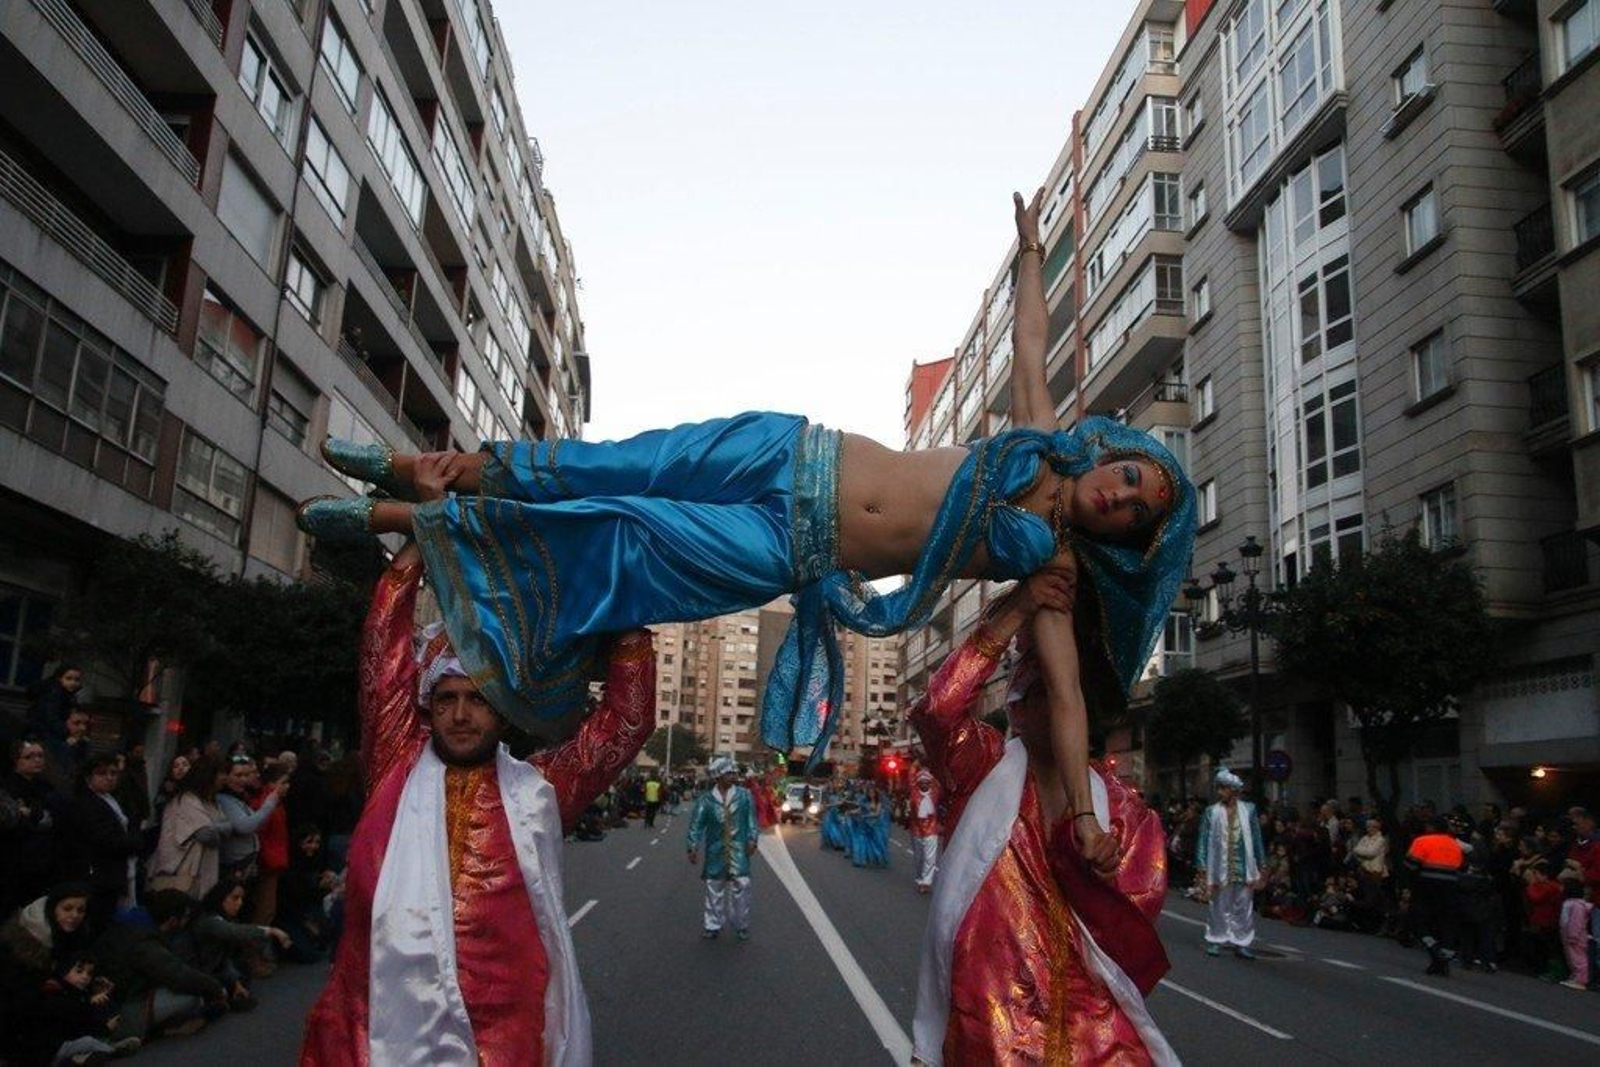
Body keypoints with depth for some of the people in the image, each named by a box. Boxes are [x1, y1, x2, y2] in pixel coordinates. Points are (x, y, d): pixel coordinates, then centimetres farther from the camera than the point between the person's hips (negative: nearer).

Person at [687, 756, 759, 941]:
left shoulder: (744, 795, 0)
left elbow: (752, 819, 4)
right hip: (716, 850, 0)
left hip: (738, 851, 0)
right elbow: (696, 824, 0)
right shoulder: (706, 799, -2)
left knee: (741, 886, -4)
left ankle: (742, 925, 12)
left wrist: (753, 839, -5)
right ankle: (713, 924, 21)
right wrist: (693, 848, -3)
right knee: (714, 888, 8)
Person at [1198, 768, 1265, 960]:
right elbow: (1204, 840, 0)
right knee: (1218, 905, 5)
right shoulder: (1211, 812, -1)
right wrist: (1203, 867, -4)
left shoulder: (1248, 810, 2)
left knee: (1243, 906, 5)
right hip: (1219, 867, -1)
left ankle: (1241, 943, 15)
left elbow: (1256, 838, 6)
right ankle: (1215, 940, 16)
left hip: (1243, 867, 1)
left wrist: (1259, 866, 6)